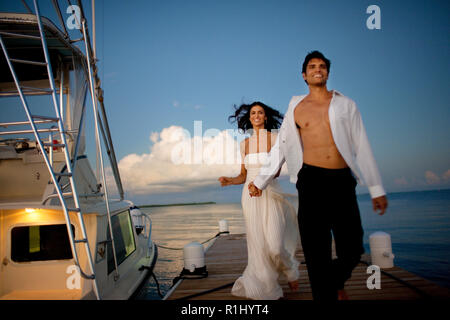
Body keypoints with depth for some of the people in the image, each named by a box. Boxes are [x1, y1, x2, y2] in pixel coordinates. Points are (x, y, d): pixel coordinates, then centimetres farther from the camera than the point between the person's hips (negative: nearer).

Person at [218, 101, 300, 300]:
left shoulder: (275, 138, 1)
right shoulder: (245, 144, 11)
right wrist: (230, 181, -5)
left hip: (270, 195, -3)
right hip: (250, 196, 3)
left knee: (275, 246, -9)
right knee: (258, 245, 3)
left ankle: (290, 270, 26)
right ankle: (269, 289, 21)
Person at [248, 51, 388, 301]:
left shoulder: (346, 104, 12)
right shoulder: (296, 108, 12)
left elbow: (362, 147, 10)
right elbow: (281, 147, 15)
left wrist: (377, 188, 6)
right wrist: (260, 181, 12)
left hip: (343, 181, 1)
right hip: (312, 181, -1)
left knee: (352, 250, 4)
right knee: (317, 251, -1)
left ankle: (336, 282, 35)